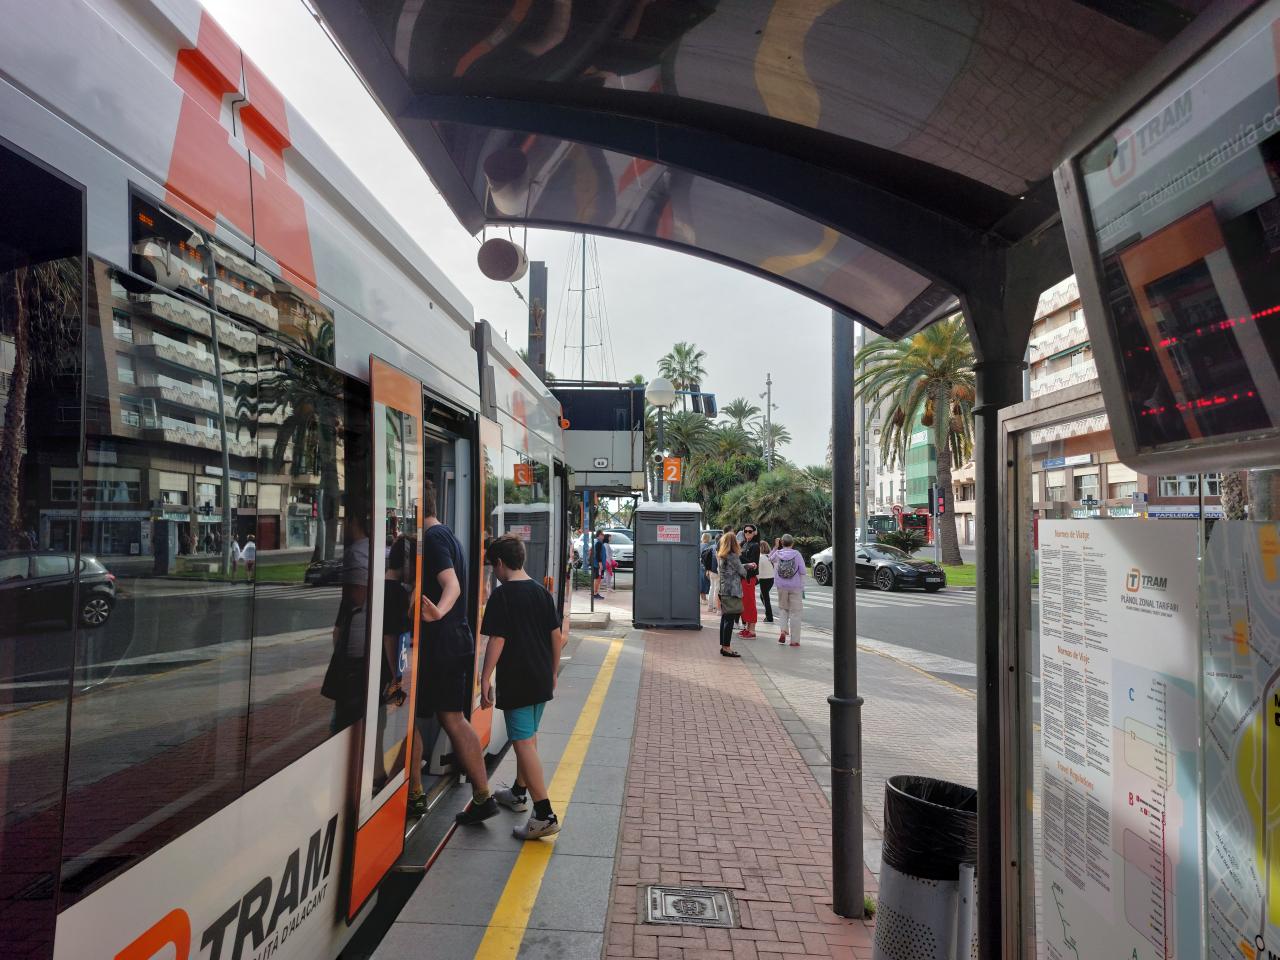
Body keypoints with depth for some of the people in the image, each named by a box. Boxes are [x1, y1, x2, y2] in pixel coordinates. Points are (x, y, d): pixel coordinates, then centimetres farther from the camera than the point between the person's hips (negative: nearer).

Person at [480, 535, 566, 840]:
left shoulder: (502, 595, -12)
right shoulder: (541, 591, 7)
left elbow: (497, 640, -16)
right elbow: (556, 635, 9)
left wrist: (485, 678, -9)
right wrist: (552, 672, 18)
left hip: (516, 681, -7)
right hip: (542, 679, 8)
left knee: (523, 742, -6)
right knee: (529, 735, 22)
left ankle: (544, 815, -10)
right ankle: (519, 793, 40)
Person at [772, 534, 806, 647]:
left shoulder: (777, 554, -3)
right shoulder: (797, 554, -8)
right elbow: (802, 572, -7)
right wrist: (802, 587, 6)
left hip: (781, 587, 2)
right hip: (795, 587, -2)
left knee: (783, 608, 20)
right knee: (795, 612, 5)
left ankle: (783, 630, -1)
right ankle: (794, 640, 5)